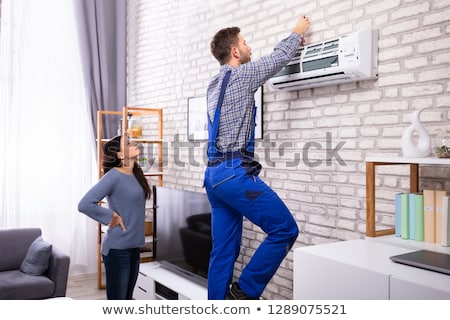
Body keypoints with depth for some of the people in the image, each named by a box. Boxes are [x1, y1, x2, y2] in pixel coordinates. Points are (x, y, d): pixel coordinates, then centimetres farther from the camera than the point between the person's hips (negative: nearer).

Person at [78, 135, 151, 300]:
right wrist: (111, 217, -16)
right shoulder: (114, 176, -17)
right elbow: (84, 204, -26)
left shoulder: (136, 174, 8)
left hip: (133, 247, 8)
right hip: (117, 249, -8)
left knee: (126, 299, 18)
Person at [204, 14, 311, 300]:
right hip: (235, 172, -10)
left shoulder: (215, 84, 22)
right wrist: (297, 32, 28)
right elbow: (279, 59, 9)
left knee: (224, 251, 10)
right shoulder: (240, 75, -4)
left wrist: (292, 44, 41)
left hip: (215, 174, 10)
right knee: (285, 230, -4)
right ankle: (245, 290, 1)